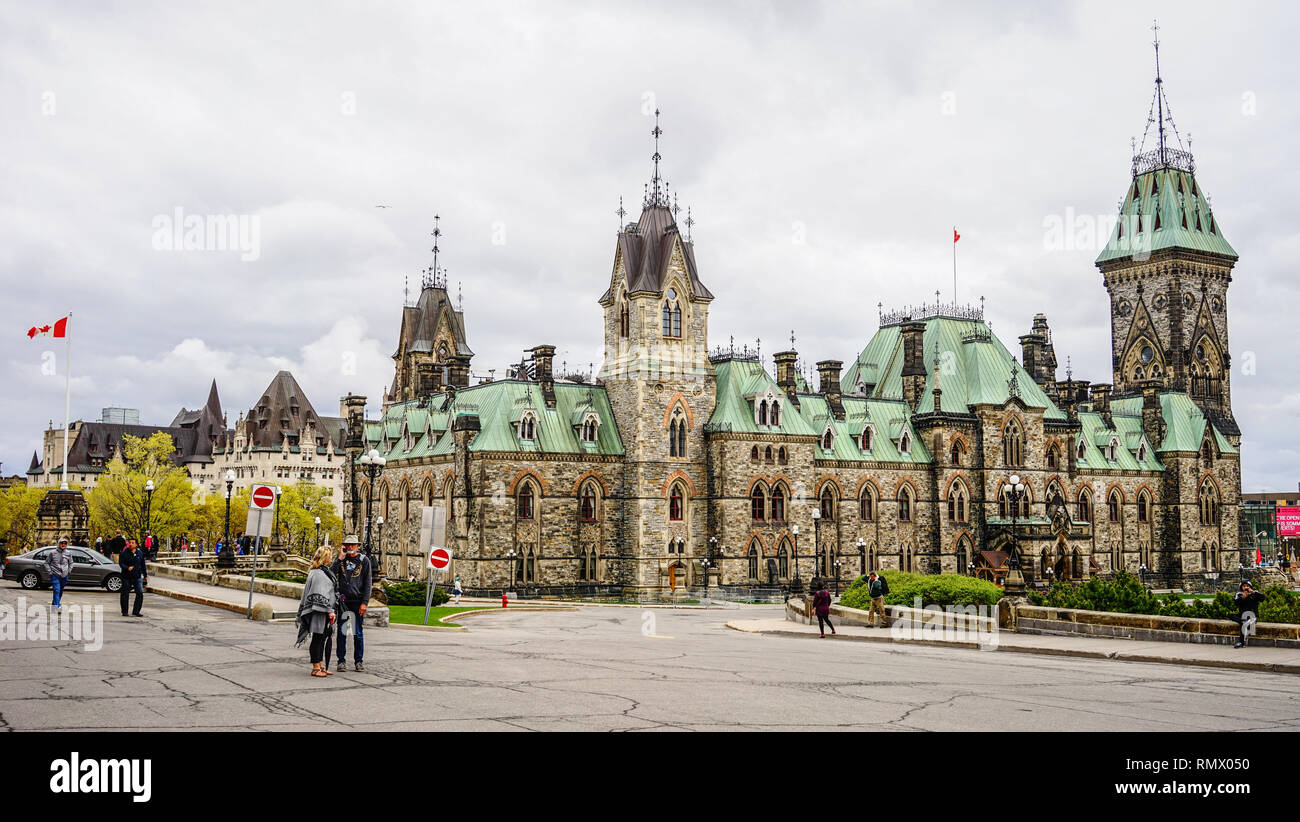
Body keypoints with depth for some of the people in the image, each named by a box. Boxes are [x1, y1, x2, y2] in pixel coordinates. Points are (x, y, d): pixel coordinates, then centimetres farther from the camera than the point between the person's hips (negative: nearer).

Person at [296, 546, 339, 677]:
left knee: (323, 639, 12)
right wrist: (329, 610, -21)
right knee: (318, 639, -4)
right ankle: (315, 668, 0)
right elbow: (321, 595, -20)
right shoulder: (318, 573, -15)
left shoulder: (325, 571, 17)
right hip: (319, 613, -10)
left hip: (325, 613, 10)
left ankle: (321, 666, 17)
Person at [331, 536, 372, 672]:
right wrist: (340, 558, -8)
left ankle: (359, 661, 10)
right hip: (342, 601, 1)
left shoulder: (364, 560, 4)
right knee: (341, 632, 3)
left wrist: (364, 602, -7)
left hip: (357, 601, -1)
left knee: (358, 633, 2)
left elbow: (367, 583, 1)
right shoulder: (341, 559, 9)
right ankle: (341, 661, 11)